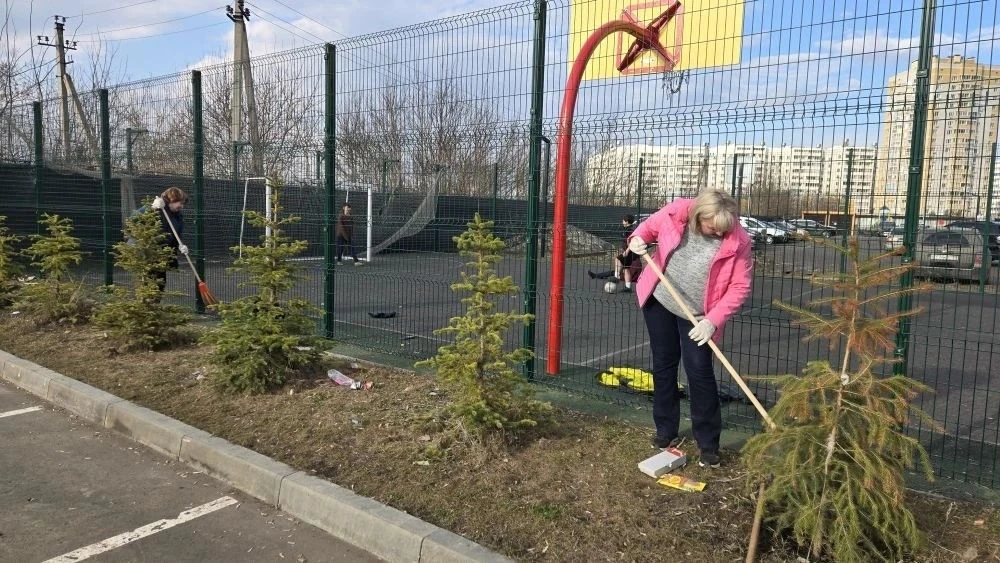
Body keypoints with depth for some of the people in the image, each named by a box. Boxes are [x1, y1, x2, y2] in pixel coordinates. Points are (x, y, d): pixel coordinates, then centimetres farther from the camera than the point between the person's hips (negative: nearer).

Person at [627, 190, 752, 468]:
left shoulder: (737, 241, -21)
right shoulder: (675, 213, -16)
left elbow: (740, 287, -15)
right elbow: (649, 226, 5)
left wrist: (713, 320, -23)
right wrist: (637, 239, -18)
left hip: (698, 315, -3)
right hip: (659, 300, 3)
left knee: (699, 372, -6)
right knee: (664, 365, 12)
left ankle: (708, 443, 8)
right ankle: (665, 430, 27)